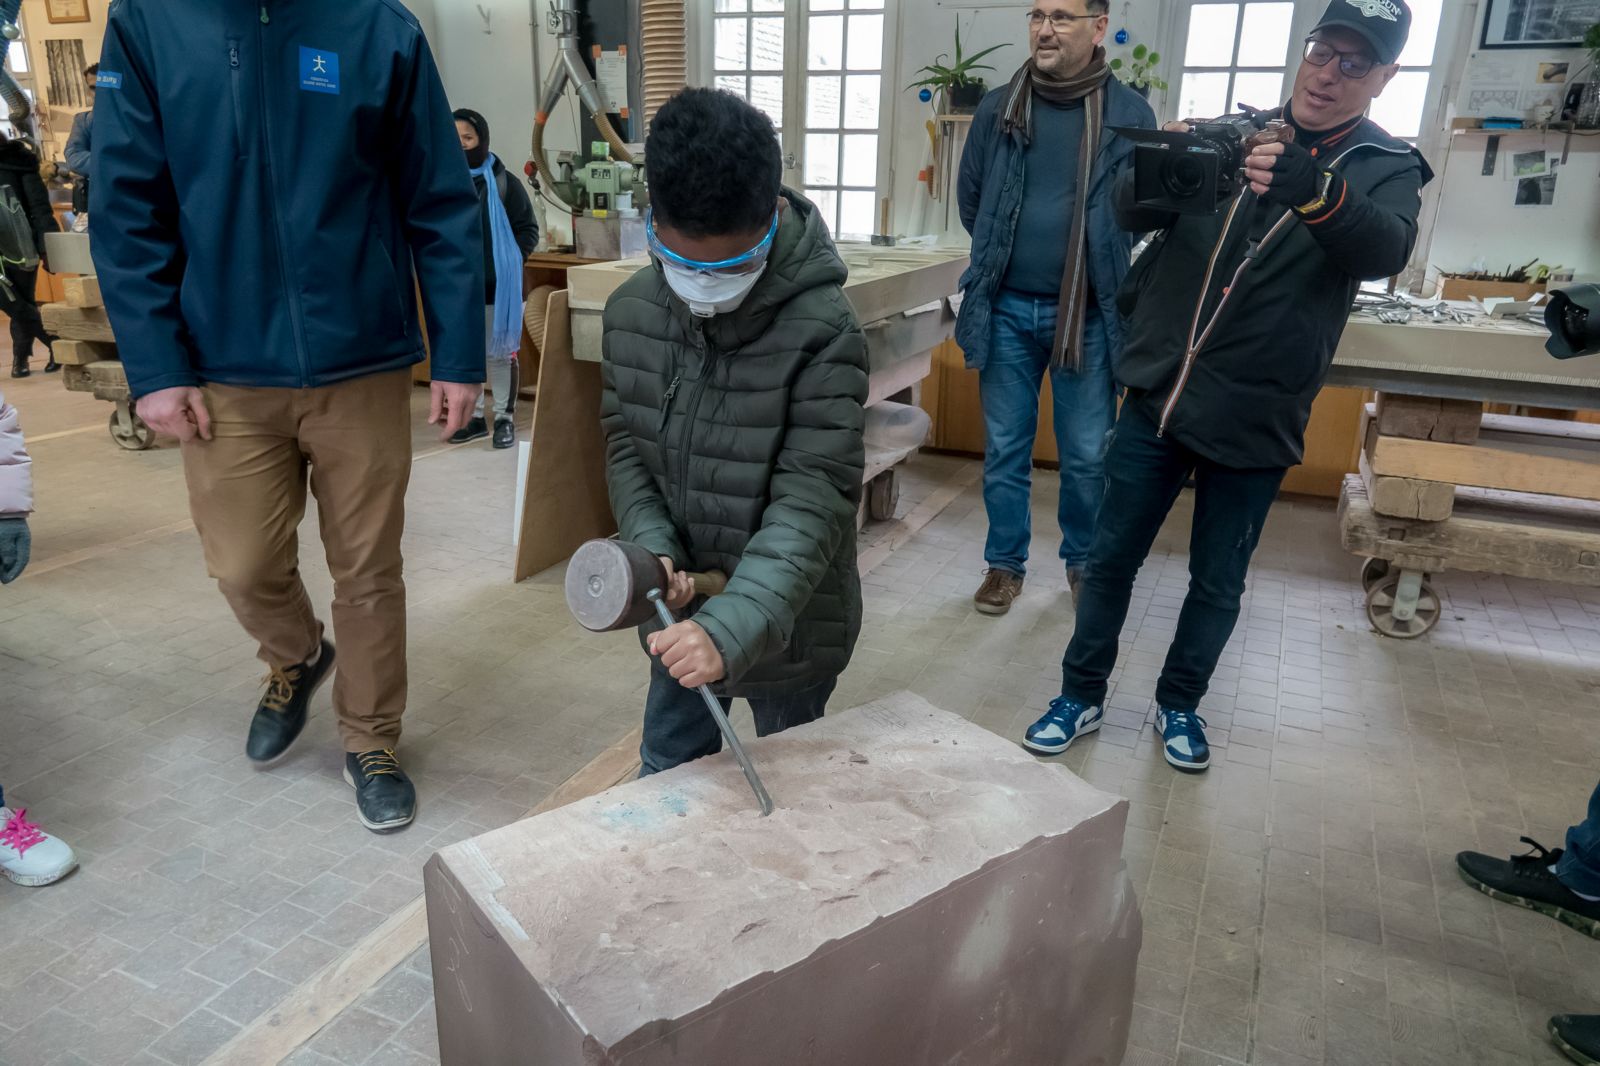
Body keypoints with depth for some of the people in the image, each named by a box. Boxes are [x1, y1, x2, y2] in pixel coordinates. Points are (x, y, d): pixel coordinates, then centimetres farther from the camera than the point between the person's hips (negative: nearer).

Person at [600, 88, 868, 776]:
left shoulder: (822, 329, -23)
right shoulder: (631, 312, -6)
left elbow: (814, 497, -26)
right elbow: (625, 446, 3)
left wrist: (735, 627, -36)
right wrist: (653, 549, -14)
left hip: (788, 623, -4)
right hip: (681, 614, 4)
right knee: (665, 781, 22)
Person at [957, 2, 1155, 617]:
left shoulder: (1130, 114, -3)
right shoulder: (997, 109, 3)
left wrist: (1094, 266, 2)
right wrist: (1003, 258, 13)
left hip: (1087, 315, -1)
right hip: (1007, 310, 2)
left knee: (1088, 456, 6)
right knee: (1004, 449, 9)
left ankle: (1084, 561, 27)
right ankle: (1005, 564, 23)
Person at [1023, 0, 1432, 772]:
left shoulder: (1387, 169, 1)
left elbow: (1384, 252, -21)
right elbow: (1130, 212, -9)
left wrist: (1313, 189, -41)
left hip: (1254, 420, -1)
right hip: (1157, 396, 1)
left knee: (1218, 583, 12)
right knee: (1110, 559, 8)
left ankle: (1179, 703, 33)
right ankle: (1081, 697, 25)